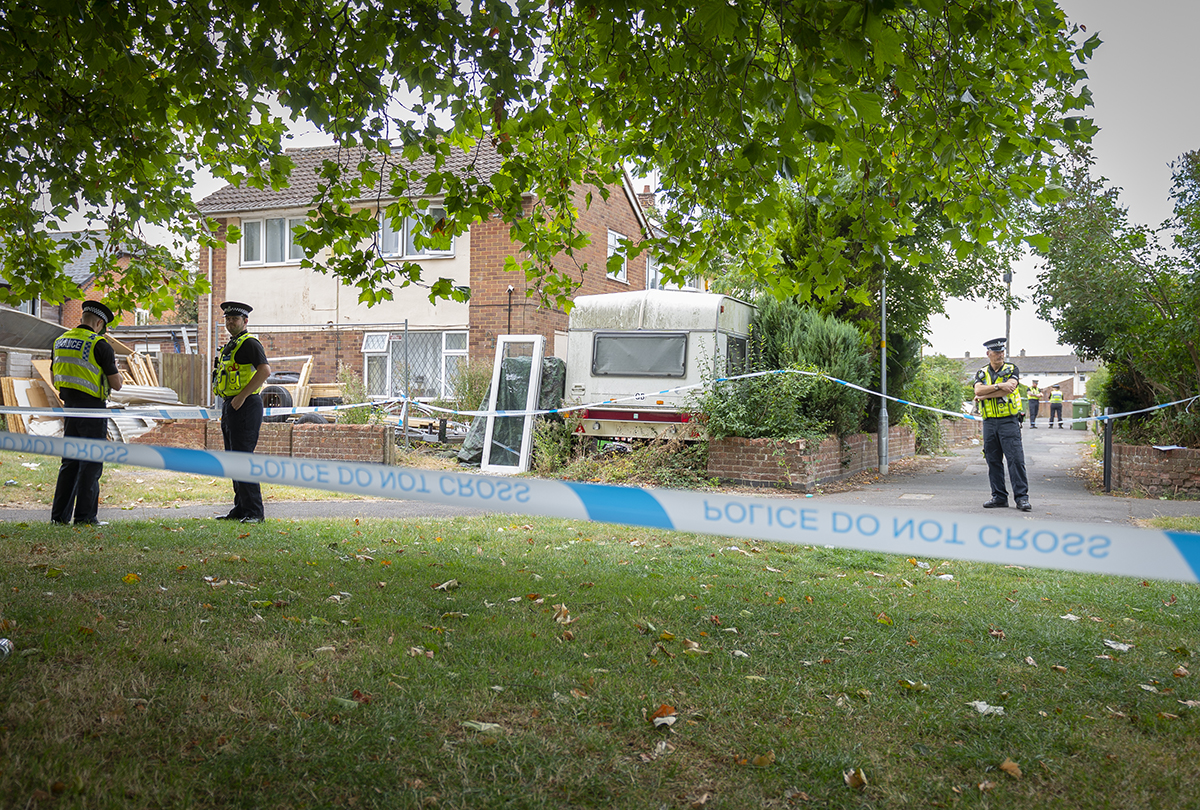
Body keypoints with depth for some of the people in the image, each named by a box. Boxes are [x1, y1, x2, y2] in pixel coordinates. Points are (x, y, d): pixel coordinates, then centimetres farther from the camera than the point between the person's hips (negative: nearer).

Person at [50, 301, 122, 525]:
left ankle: (60, 514, 14)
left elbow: (55, 377, 20)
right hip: (92, 408, -7)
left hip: (70, 406, 7)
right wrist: (113, 368, 11)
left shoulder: (60, 341, 11)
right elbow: (116, 384, -8)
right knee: (91, 462, -2)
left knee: (70, 460, 13)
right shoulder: (99, 345, -10)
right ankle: (85, 516, -1)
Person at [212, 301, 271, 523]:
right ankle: (240, 509, 19)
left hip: (245, 406, -10)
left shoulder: (249, 343, -11)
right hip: (230, 407, 10)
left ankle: (254, 512, -9)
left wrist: (241, 396, -23)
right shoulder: (231, 346, 19)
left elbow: (265, 370, -24)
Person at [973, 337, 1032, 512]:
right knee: (993, 461, 5)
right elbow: (978, 390, -7)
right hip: (989, 422, 3)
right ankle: (999, 497, 12)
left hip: (1009, 421, -3)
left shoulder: (1012, 370, 4)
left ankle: (1021, 497, -4)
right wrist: (999, 386, -17)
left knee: (1016, 459, -8)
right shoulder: (981, 373, 12)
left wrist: (986, 394, -10)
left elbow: (1009, 388, -14)